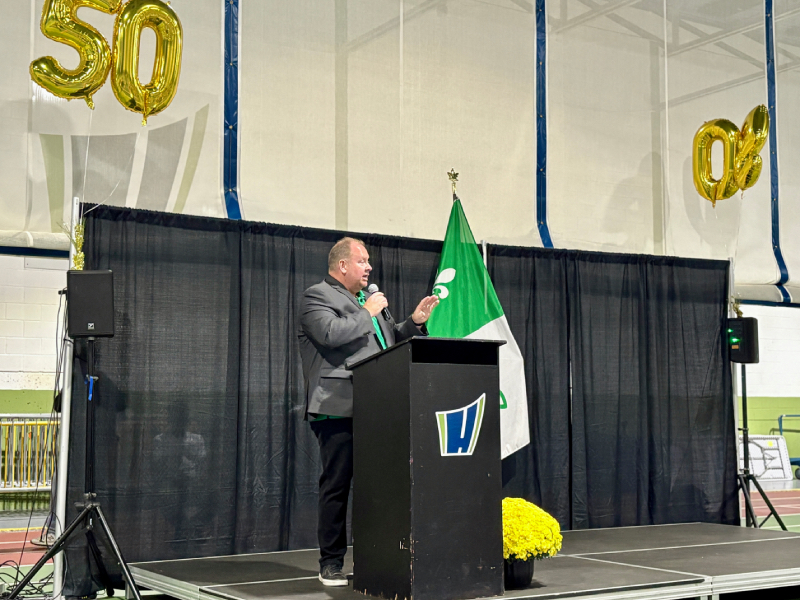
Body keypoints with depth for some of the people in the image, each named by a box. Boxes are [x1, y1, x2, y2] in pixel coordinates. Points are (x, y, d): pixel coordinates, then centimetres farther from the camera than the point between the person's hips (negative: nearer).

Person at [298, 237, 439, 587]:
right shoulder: (317, 296, -1)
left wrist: (414, 322, 12)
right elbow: (330, 334, -19)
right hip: (339, 410, -7)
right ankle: (331, 564, 6)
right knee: (337, 486, -2)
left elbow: (390, 342, 27)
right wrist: (367, 313, -9)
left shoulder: (368, 300, 25)